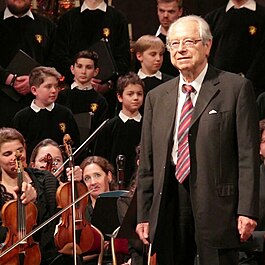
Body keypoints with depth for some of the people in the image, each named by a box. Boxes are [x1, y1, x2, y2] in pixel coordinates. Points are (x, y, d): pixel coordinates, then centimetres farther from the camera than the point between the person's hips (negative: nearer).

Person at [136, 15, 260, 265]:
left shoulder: (236, 88, 1)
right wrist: (143, 214, 9)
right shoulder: (157, 97, 15)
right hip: (168, 204, 4)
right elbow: (147, 162, 15)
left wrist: (247, 210, -11)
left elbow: (248, 154, -4)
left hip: (217, 205, -4)